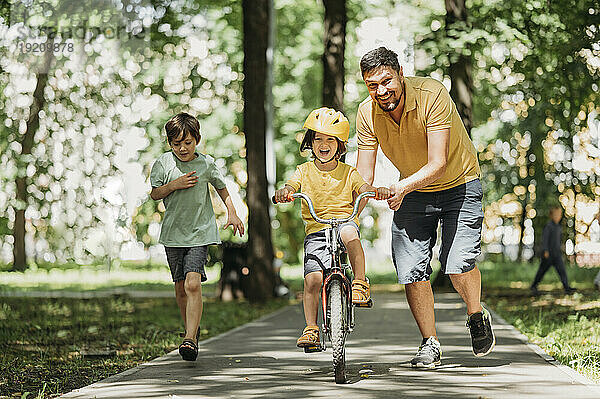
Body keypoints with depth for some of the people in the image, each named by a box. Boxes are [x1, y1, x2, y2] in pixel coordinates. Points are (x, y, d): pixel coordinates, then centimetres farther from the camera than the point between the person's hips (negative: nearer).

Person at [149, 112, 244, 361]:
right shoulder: (163, 163, 0)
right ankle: (191, 331, 28)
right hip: (173, 234, 2)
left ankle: (190, 338, -22)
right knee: (180, 288, 8)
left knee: (193, 283, -18)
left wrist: (232, 214, 8)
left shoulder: (207, 163, 0)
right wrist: (174, 184, -15)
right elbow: (155, 194, 2)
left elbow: (222, 188, 15)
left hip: (200, 233, -2)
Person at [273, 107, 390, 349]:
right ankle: (311, 329, -6)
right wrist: (283, 193, -28)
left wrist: (378, 191, -28)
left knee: (348, 234, -39)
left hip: (344, 221, -1)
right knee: (312, 279, -15)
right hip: (315, 231, 1)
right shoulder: (305, 171, 10)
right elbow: (291, 187, -3)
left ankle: (361, 282, -25)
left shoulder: (348, 173, 9)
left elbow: (363, 189, -4)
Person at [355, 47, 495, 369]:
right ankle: (430, 345, 11)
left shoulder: (432, 95, -27)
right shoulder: (367, 113, -14)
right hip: (412, 193, 4)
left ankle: (477, 316, 13)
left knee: (458, 265, -19)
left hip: (458, 183, -4)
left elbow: (438, 164, -31)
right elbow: (364, 176, -11)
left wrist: (403, 187, -48)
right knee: (411, 271, -8)